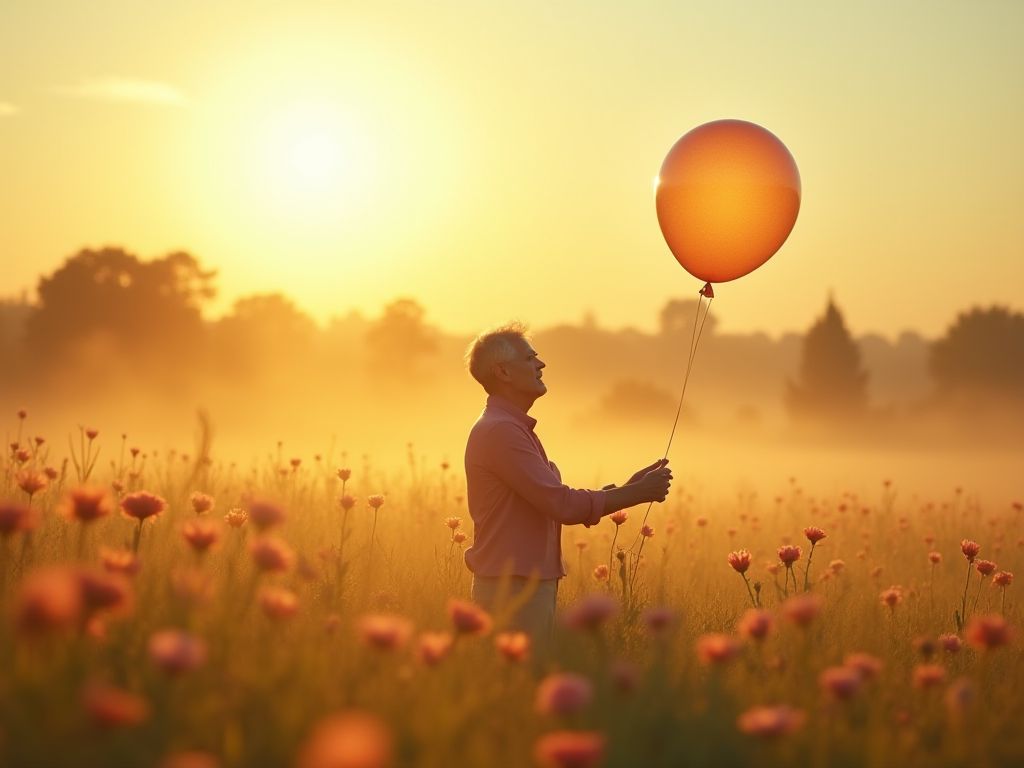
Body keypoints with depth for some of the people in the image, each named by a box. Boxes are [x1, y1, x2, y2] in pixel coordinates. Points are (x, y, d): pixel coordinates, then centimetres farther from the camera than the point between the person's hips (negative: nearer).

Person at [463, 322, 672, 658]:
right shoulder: (500, 430, -16)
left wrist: (629, 487, 9)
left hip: (529, 586, 10)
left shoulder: (512, 428, 18)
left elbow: (555, 501, 19)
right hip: (513, 591, -10)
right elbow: (562, 504, -21)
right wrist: (637, 494, -11)